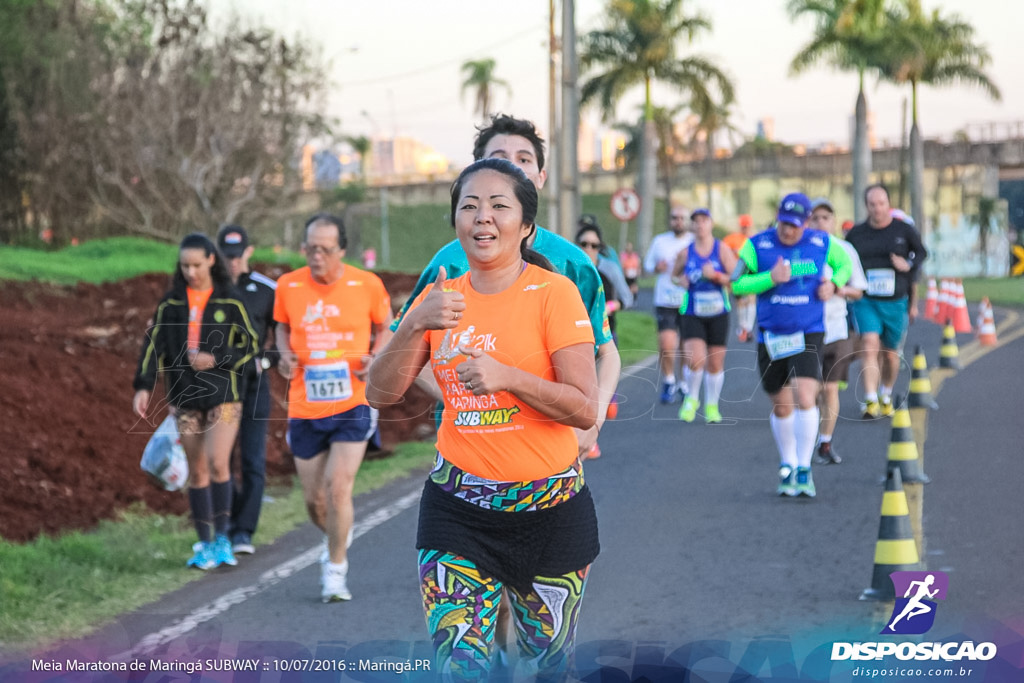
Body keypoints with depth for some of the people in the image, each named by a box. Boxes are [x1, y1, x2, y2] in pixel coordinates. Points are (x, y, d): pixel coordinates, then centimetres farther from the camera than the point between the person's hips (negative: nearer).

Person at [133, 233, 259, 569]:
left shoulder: (229, 300, 0)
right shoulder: (171, 303, 7)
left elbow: (250, 345, 2)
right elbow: (153, 344, 3)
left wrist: (217, 359, -13)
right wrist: (144, 386, -7)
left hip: (223, 393, -3)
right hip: (185, 396, 3)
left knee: (218, 463, -17)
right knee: (197, 471, 5)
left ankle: (221, 537, -4)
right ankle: (204, 544, 12)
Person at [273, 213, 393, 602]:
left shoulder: (367, 285, -4)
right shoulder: (288, 286, 1)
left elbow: (386, 328, 11)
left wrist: (375, 357, -8)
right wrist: (285, 354, -2)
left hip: (351, 405, -3)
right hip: (304, 408, 3)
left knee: (338, 487, -13)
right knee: (314, 499, 7)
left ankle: (336, 569, 4)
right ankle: (339, 538, 40)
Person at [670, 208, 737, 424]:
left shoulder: (722, 250, -3)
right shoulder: (686, 253, 2)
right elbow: (674, 275, 18)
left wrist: (716, 276, -21)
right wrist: (680, 280, -5)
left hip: (718, 314, 0)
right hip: (693, 314, 0)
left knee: (716, 363, 5)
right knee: (695, 360, -17)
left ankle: (712, 405, 24)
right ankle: (691, 399, 8)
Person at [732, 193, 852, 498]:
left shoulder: (822, 243, 0)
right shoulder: (757, 245, -4)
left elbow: (844, 264, 19)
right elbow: (737, 284, -6)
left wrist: (834, 283, -1)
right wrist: (770, 279, -20)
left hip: (809, 334, -1)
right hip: (771, 336, 1)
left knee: (805, 398, -18)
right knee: (781, 406, 11)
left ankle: (804, 471, -8)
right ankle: (787, 465, 31)